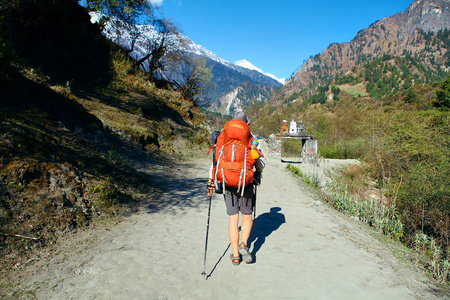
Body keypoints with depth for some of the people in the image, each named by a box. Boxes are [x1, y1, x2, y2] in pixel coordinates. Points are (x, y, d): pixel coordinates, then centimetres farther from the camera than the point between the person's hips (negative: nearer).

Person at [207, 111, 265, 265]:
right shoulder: (252, 139, 2)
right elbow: (260, 164, 3)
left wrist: (211, 180, 11)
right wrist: (258, 171, 24)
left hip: (228, 184, 1)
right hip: (246, 183, -1)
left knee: (233, 219, 7)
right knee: (247, 216, 18)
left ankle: (236, 255, 13)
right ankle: (243, 244, -1)